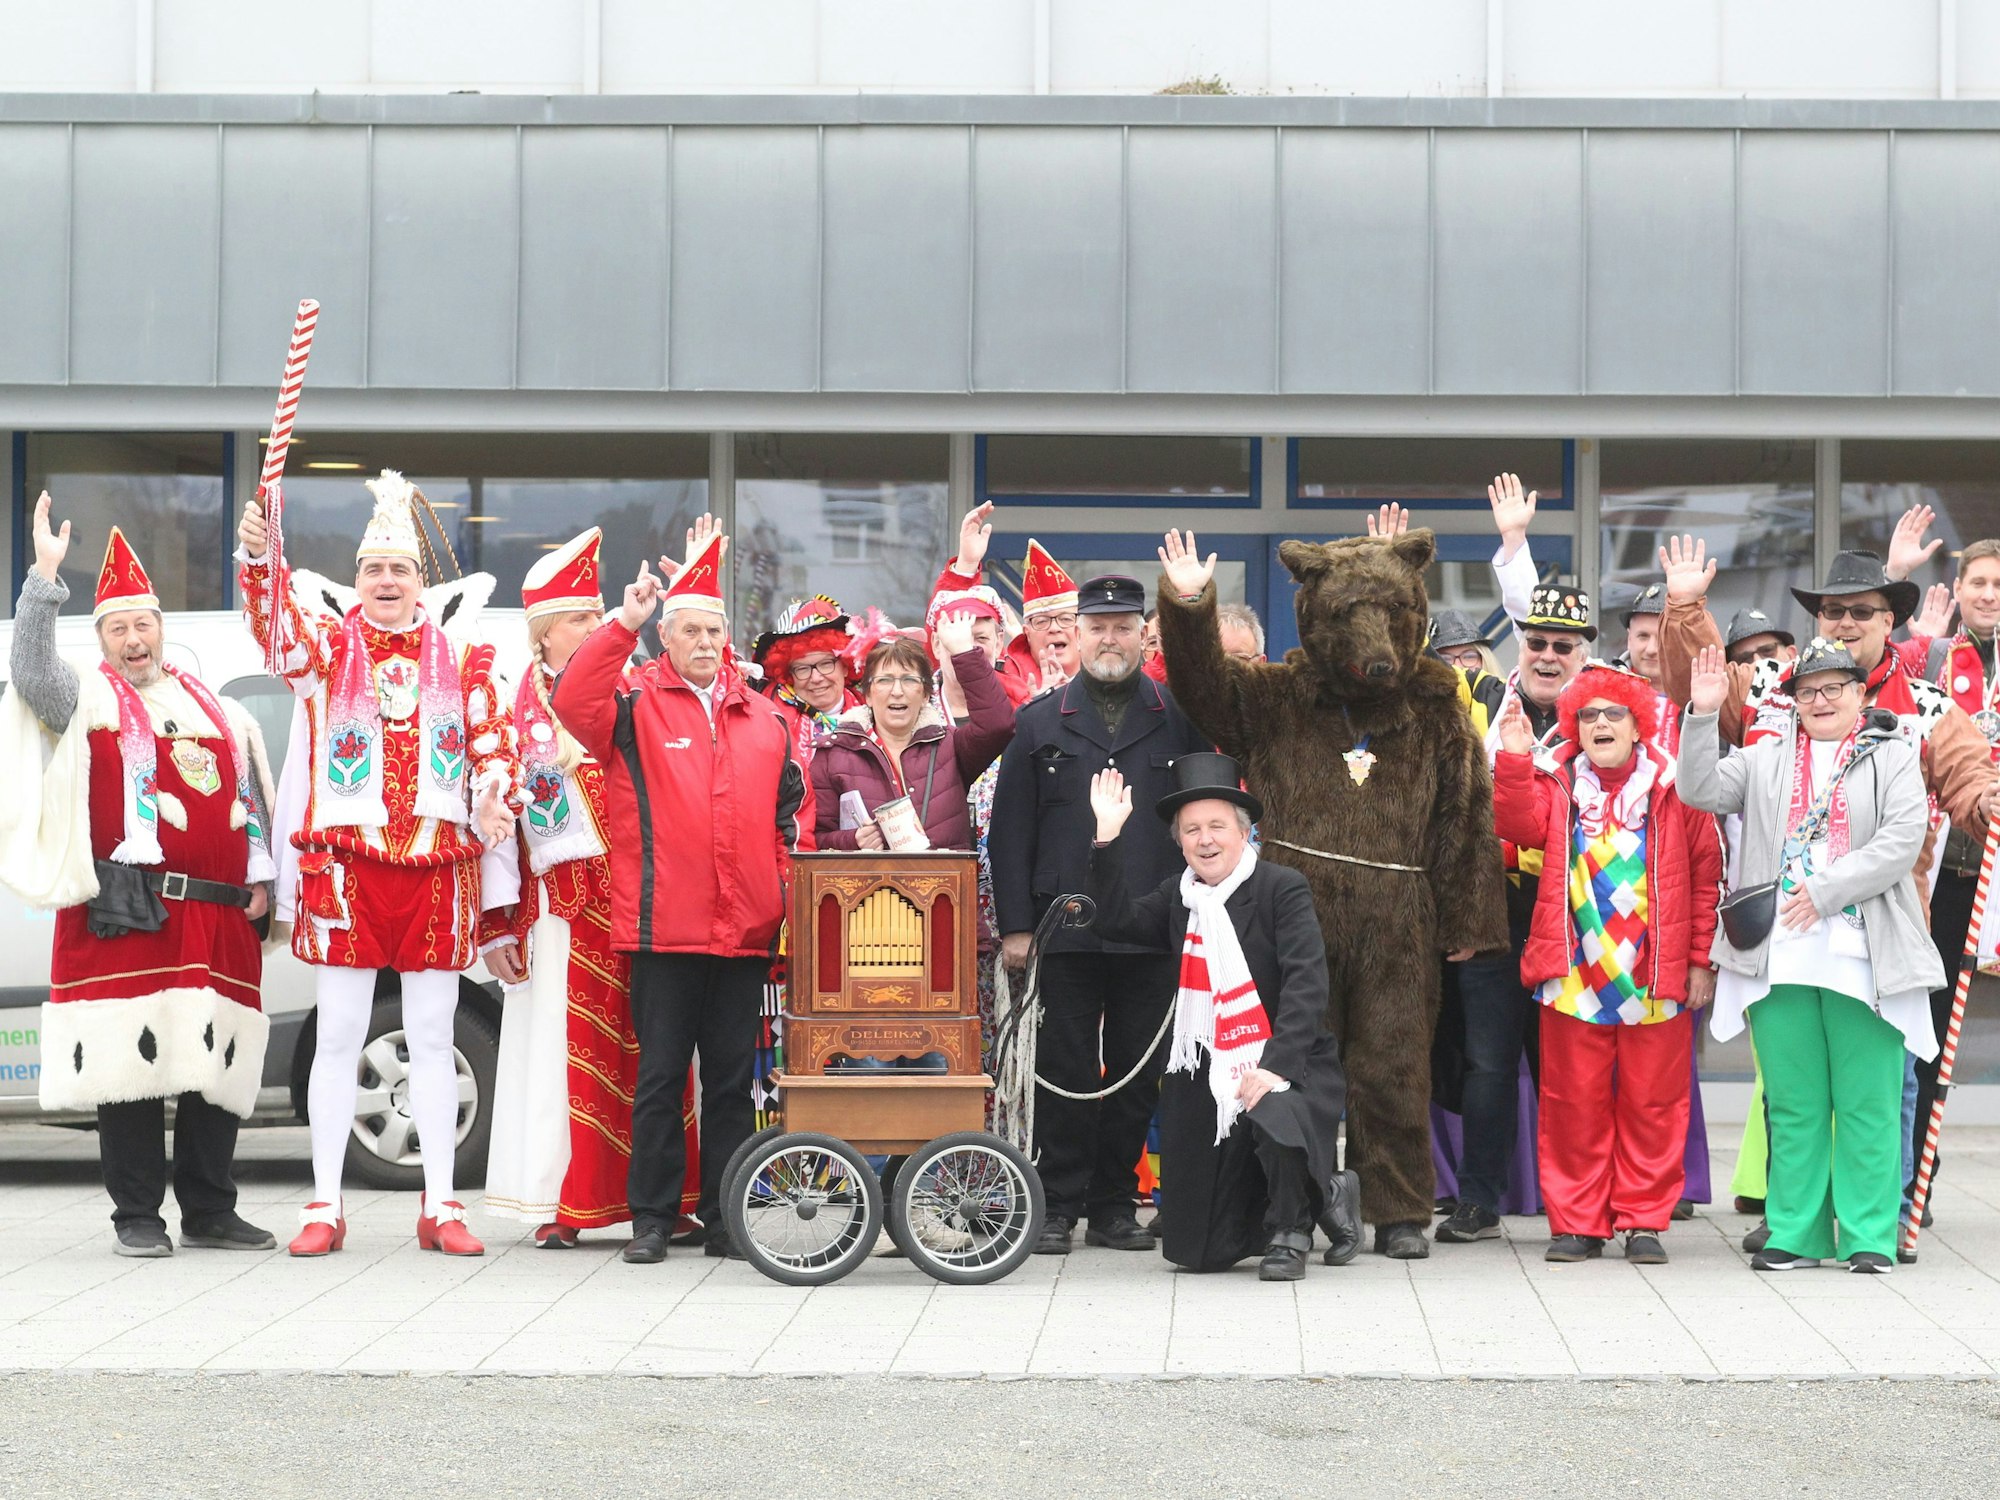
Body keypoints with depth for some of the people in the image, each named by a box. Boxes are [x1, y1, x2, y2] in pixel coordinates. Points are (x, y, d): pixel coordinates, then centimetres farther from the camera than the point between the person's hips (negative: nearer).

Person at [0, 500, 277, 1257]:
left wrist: (260, 878, 12)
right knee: (131, 1057, -6)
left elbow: (251, 793, 22)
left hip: (218, 914, 4)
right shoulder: (89, 699, 6)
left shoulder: (217, 709, 19)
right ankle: (137, 1216, 2)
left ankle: (209, 1213, 14)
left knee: (214, 1060, 5)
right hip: (127, 912, -4)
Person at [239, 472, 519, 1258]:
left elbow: (494, 744, 7)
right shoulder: (328, 644, 4)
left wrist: (492, 810, -13)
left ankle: (440, 1206, 12)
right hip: (344, 863, -1)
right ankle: (325, 1206, 7)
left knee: (432, 1038, 6)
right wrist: (257, 557, -36)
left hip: (437, 866, 2)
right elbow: (275, 622, -16)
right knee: (339, 1036, 2)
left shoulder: (462, 657, 10)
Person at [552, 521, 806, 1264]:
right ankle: (652, 1218, 9)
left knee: (732, 1077, 9)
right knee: (660, 1076, 2)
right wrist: (622, 626, -27)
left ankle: (725, 1218, 16)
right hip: (663, 926, -4)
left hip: (746, 931, 4)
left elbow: (790, 811, 18)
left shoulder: (764, 716, 14)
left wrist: (791, 890, 7)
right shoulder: (636, 705, 1)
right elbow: (574, 702, -20)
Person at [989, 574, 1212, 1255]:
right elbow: (1010, 831, 6)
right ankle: (1058, 1208, 9)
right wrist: (1014, 925, -1)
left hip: (1154, 933, 1)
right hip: (1066, 933, -1)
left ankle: (1115, 1207, 15)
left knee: (1138, 1073, 5)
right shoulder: (1040, 722, 9)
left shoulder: (1180, 720, 9)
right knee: (1066, 1071, 1)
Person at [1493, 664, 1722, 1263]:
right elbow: (1521, 825, -10)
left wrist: (1701, 960, 0)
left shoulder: (1675, 790, 3)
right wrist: (1514, 760, -20)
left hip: (1656, 978, -1)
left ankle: (1643, 1221, 12)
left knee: (1651, 1101, 4)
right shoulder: (1557, 785, 9)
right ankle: (1576, 1222, 12)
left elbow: (1706, 875, 3)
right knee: (1574, 1100, 5)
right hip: (1573, 975, 2)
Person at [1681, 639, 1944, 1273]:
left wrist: (1826, 892, -13)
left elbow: (1903, 839, -7)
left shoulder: (1892, 757, 5)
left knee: (1868, 1101, -1)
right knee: (1793, 1102, 7)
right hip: (1779, 955, 3)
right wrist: (1703, 717, -7)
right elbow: (1701, 789, 5)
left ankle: (1869, 1236, 5)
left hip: (1862, 958, -3)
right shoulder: (1766, 761, 16)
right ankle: (1795, 1232, 14)